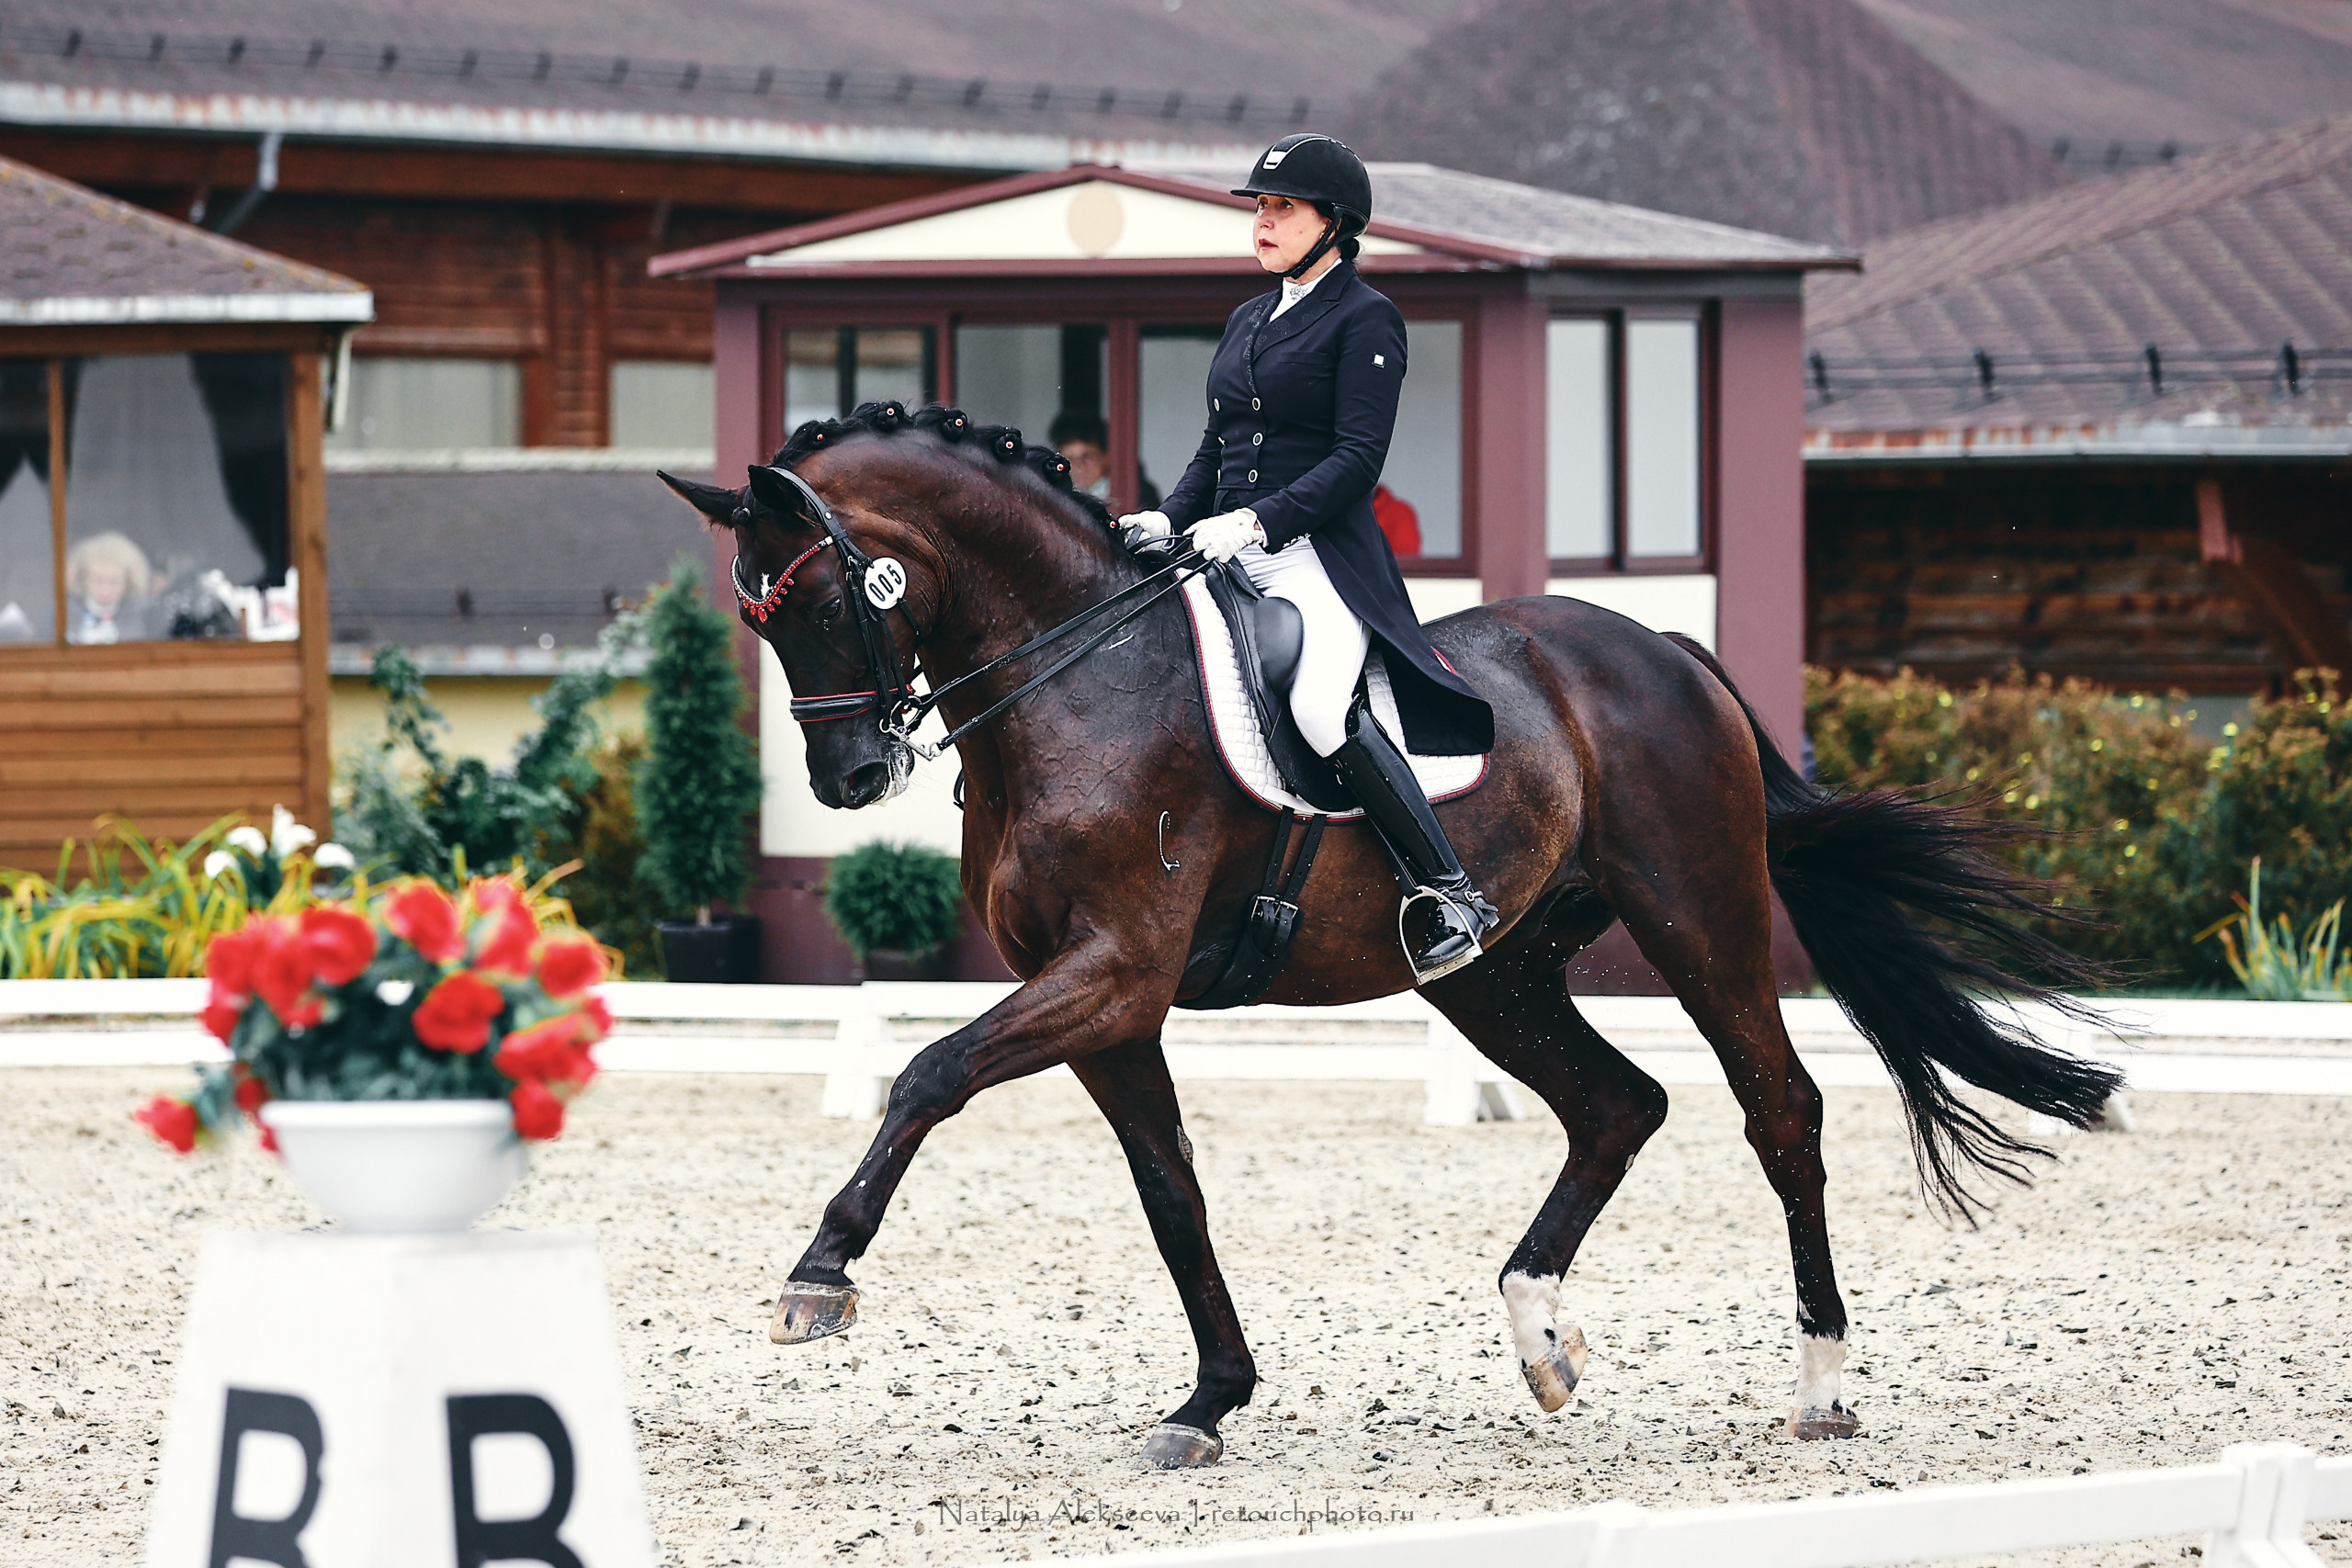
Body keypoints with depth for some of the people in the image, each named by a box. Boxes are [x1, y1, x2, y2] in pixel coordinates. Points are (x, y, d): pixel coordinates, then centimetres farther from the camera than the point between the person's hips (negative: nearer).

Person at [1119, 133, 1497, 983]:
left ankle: (1451, 896, -26)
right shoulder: (1248, 322, 20)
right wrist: (1169, 520, 4)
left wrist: (1257, 522, -22)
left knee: (1320, 704, -32)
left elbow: (1358, 458, -12)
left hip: (1321, 558, -8)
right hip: (1229, 559, 8)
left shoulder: (1365, 321, -3)